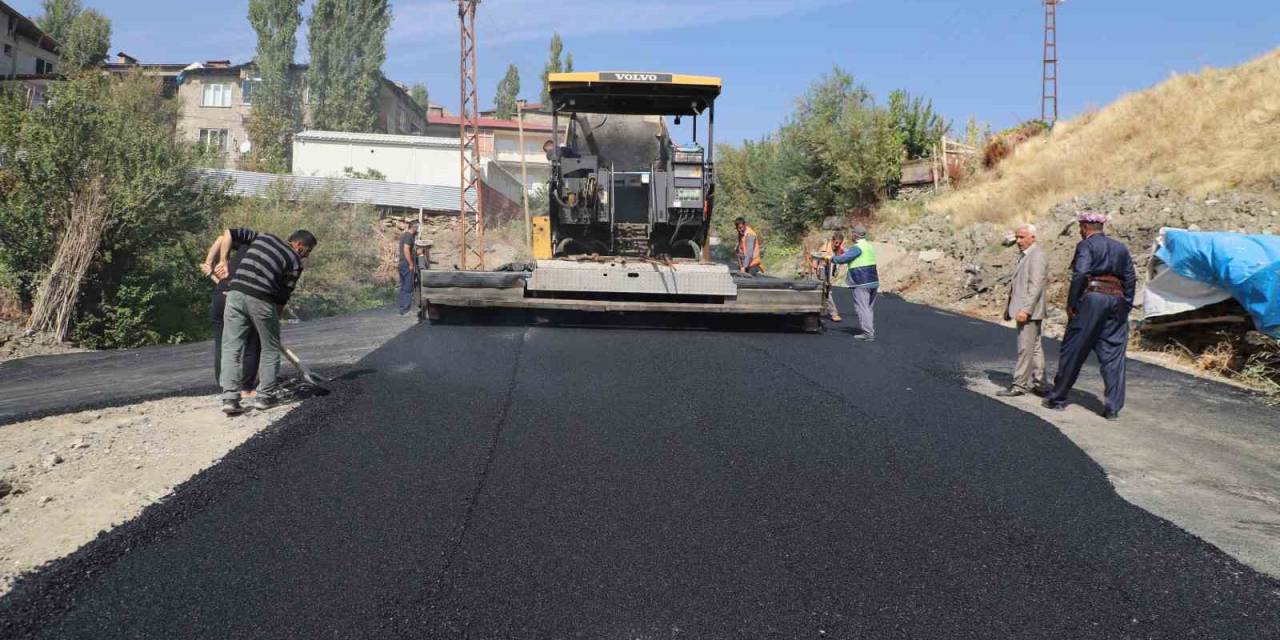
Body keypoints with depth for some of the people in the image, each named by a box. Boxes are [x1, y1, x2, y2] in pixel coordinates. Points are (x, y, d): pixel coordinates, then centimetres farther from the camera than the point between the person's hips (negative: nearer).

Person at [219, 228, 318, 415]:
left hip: (236, 293, 4)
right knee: (270, 349, 14)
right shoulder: (295, 262, 6)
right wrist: (274, 318, 17)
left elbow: (229, 234, 20)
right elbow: (283, 296, 6)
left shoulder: (263, 237, 20)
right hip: (261, 300, -4)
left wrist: (223, 262, 21)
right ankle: (264, 396, 14)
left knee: (231, 347, 6)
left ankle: (229, 398, -1)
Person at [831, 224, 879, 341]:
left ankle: (867, 333, -10)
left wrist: (832, 259, -5)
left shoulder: (857, 248, -15)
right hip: (873, 281, 9)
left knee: (862, 308, -6)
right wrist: (844, 250, 36)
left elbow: (843, 258, -21)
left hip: (861, 283, -9)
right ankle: (871, 330, 24)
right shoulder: (869, 246, 15)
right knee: (870, 308, 16)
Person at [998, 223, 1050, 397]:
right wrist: (1009, 307, 18)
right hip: (1024, 310, 10)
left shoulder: (1037, 255, -13)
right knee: (1035, 348, 13)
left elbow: (1036, 285, -21)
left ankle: (1019, 385, -1)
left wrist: (1026, 309, -25)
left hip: (1029, 311, -10)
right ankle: (1039, 384, 18)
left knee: (1025, 349, -5)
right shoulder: (1025, 256, 18)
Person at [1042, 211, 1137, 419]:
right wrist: (1126, 306, 13)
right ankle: (1113, 407, 2)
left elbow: (1080, 274, -16)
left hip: (1091, 299, -5)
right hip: (1117, 301, 5)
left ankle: (1058, 398, 13)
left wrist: (1071, 304, -12)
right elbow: (1131, 278, 12)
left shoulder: (1086, 245, -2)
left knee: (1073, 351, 4)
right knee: (1113, 355, 5)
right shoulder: (1121, 248, 17)